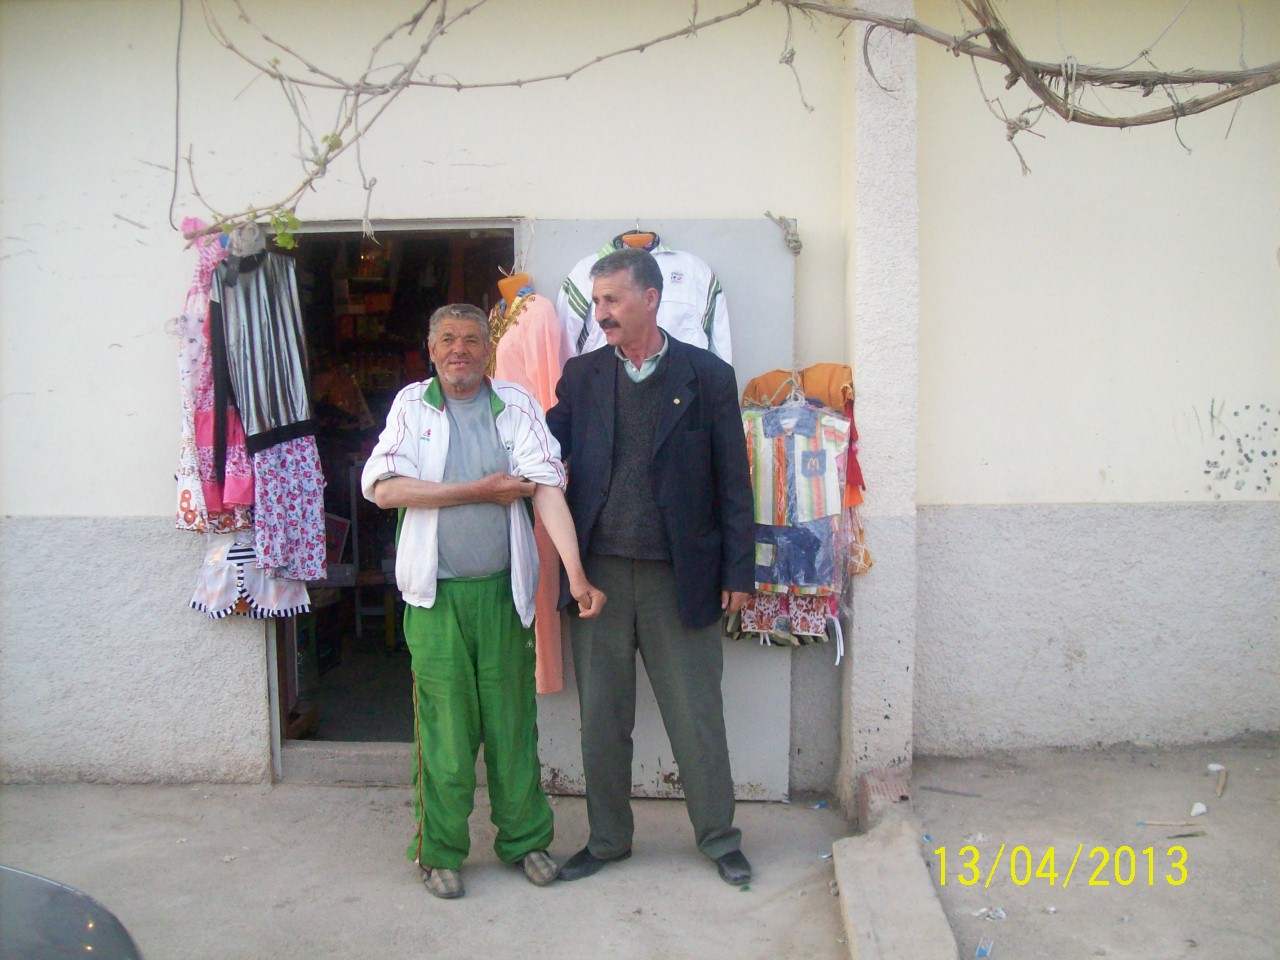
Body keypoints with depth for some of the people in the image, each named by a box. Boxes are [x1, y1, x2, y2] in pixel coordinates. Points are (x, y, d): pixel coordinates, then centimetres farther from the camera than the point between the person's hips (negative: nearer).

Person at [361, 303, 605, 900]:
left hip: (503, 589, 1)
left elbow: (546, 487, -7)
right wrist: (480, 491, -9)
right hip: (436, 593, -1)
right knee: (443, 725, 4)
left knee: (513, 721, 8)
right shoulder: (412, 405, 5)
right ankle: (440, 850, 20)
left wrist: (576, 573, -18)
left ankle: (524, 838, 25)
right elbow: (385, 488, -7)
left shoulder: (515, 405, 4)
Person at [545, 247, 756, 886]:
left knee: (697, 716, 8)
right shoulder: (580, 376, 7)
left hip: (681, 578, -2)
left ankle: (719, 839, 27)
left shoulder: (707, 375, -1)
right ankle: (606, 839, 30)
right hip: (599, 574, 3)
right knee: (601, 718, 13)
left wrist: (738, 571, -3)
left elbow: (732, 481, 0)